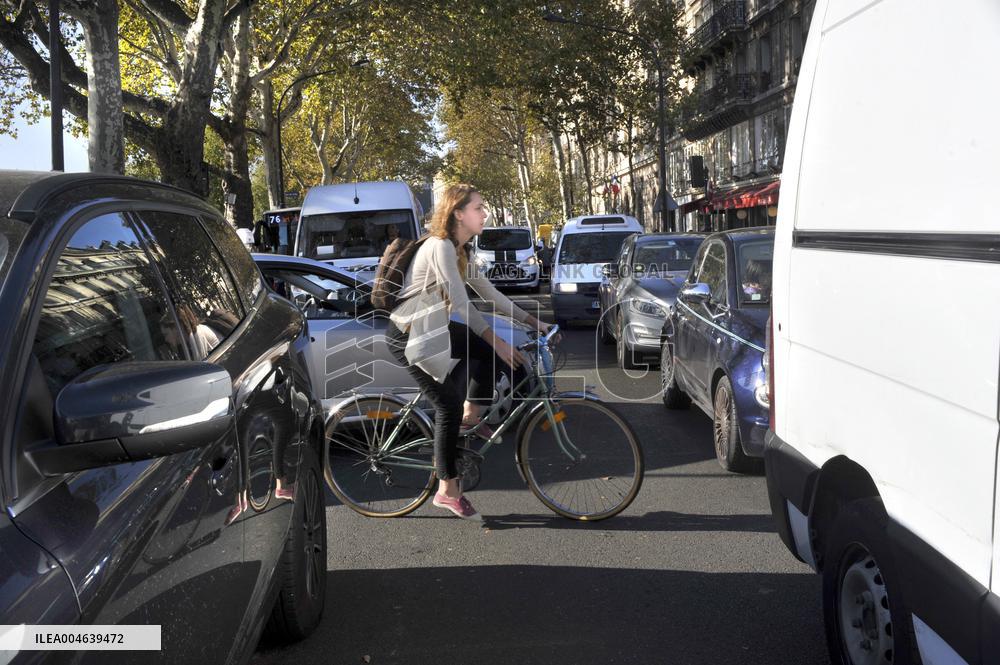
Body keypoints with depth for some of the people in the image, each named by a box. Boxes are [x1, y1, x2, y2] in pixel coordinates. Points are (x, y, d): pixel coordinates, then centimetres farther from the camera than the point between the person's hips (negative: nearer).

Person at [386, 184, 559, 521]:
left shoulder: (460, 251, 8)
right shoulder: (440, 246, -21)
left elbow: (489, 292, 11)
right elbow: (461, 304, -27)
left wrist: (532, 321, 6)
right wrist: (498, 343, -28)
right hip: (407, 334, -9)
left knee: (487, 349, -2)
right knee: (448, 404, -9)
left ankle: (470, 417, 11)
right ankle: (448, 492, 0)